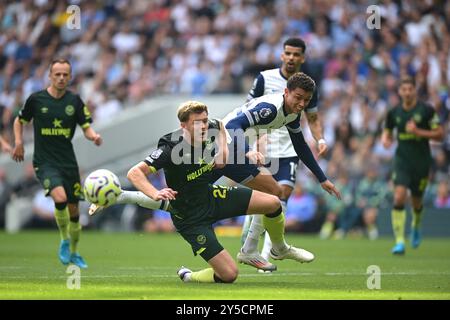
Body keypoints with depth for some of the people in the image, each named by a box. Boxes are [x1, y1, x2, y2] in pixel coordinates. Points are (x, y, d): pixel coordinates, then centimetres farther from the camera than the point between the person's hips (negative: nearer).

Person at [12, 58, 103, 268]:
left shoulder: (75, 101, 1)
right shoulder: (36, 99, -3)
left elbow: (86, 127, 3)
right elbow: (20, 121, 13)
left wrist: (94, 136, -19)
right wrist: (18, 142, 0)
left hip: (68, 162, 3)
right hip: (44, 162, -3)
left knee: (73, 209, 7)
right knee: (60, 198, -27)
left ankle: (73, 253, 28)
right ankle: (64, 240, -3)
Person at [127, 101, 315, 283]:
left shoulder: (210, 131, -10)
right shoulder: (170, 149, -29)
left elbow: (219, 125, 17)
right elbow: (134, 173, -35)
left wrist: (223, 147, -1)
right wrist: (155, 194, -51)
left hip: (211, 197, 7)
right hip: (192, 219, -7)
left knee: (272, 203, -1)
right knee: (229, 274, -16)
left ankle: (280, 249, 30)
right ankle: (187, 277, 16)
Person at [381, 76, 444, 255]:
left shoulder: (426, 110, -7)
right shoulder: (394, 112, 2)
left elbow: (440, 134, -6)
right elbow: (387, 132, 17)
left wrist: (418, 132, -19)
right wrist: (385, 139, -6)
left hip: (422, 161, -1)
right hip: (402, 160, 1)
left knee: (416, 202, 11)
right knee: (399, 198, -18)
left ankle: (416, 227, 46)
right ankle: (399, 242, -17)